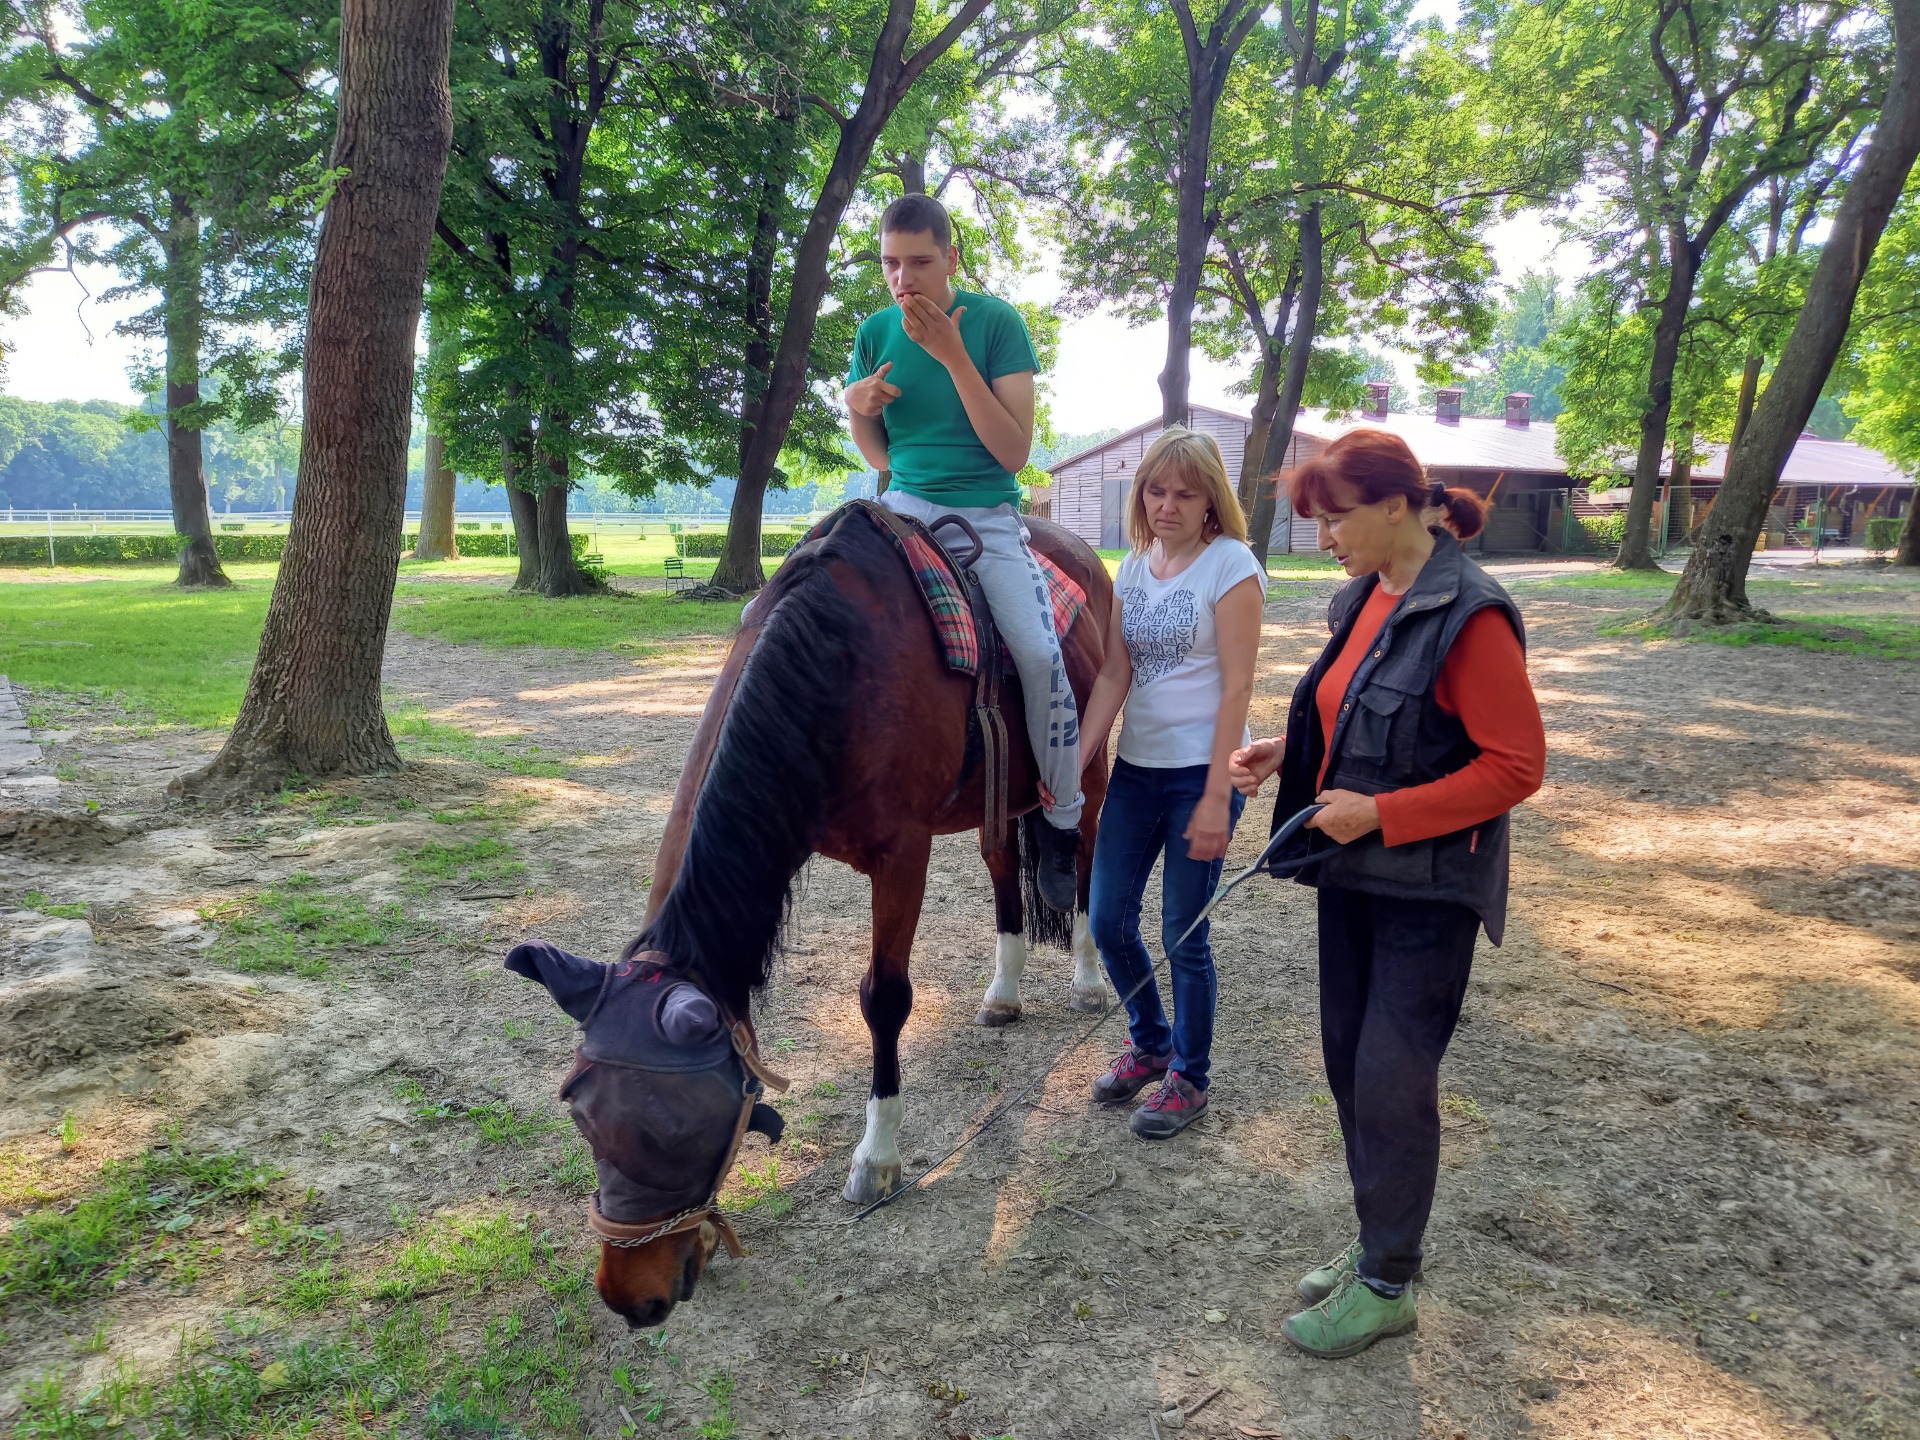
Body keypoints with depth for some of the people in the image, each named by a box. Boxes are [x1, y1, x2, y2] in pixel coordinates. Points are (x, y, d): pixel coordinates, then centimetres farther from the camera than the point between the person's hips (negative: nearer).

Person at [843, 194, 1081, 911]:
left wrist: (952, 355, -19)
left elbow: (1014, 452, -12)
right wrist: (858, 410, -10)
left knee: (1039, 653, -22)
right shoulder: (875, 332, 5)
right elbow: (880, 457, 13)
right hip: (906, 505, 4)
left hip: (987, 515, -3)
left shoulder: (997, 321, -5)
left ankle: (1062, 824, -2)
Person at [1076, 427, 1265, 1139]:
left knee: (1183, 934, 3)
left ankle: (1188, 1078, 25)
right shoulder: (1133, 566, 8)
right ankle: (1150, 1041, 36)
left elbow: (1236, 687, -14)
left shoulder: (1231, 564, -11)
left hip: (1200, 771, -6)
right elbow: (1114, 674, 6)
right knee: (1108, 920, 10)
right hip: (1136, 766, 6)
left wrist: (1216, 798, -18)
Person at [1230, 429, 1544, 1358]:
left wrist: (1381, 813, -23)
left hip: (1426, 887, -8)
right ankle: (1376, 1241, 34)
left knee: (1392, 1081, 1)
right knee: (1348, 1061, 16)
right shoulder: (1363, 599, 7)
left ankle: (1387, 1286, 20)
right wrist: (1286, 751, 2)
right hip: (1351, 870, 8)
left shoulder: (1469, 616, -19)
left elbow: (1517, 766, -20)